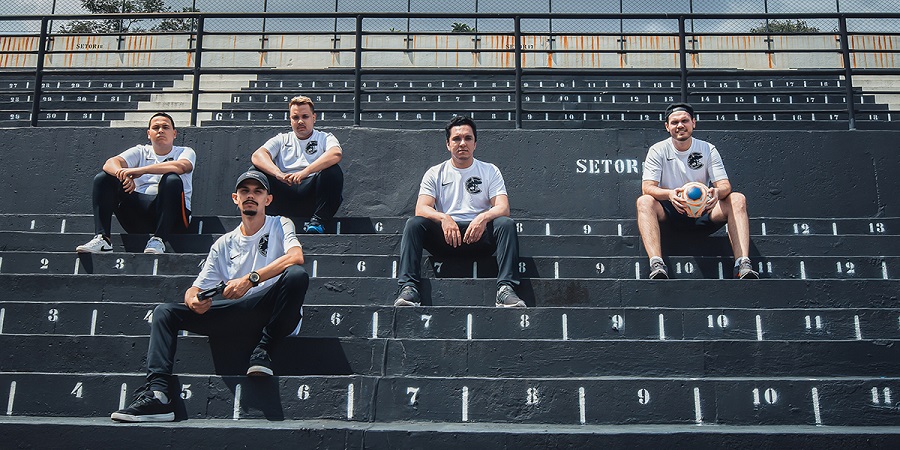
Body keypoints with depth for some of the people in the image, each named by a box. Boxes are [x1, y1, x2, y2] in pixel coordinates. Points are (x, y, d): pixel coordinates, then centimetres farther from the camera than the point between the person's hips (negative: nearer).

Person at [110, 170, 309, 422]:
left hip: (273, 313, -4)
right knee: (165, 312, -6)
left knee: (296, 275, -33)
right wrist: (194, 301, -11)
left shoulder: (280, 225, 10)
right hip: (235, 316, 4)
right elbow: (196, 289, 15)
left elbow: (296, 257, -13)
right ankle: (157, 394, -20)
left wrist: (250, 279, -24)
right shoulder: (224, 244, 21)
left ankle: (263, 351, -18)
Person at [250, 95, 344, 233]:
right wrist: (278, 174, -21)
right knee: (255, 173, -18)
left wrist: (305, 172, -25)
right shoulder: (281, 139, 22)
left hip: (311, 192, -1)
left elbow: (336, 154, -11)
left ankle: (317, 220, -25)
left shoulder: (325, 138, 15)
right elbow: (257, 155, 2)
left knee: (333, 171, -28)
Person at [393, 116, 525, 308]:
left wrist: (484, 218, -26)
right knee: (414, 223, -26)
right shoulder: (435, 173, 12)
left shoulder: (490, 171, 12)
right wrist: (443, 218, -25)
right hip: (444, 236, 0)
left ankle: (506, 288, -36)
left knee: (506, 224, -28)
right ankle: (408, 288, -34)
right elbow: (421, 209, -2)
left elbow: (503, 208, -1)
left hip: (479, 235, 0)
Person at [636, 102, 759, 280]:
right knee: (644, 201, -31)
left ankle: (743, 265, -33)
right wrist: (669, 194, -36)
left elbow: (725, 185, -5)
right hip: (670, 213, -1)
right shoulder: (658, 150, 0)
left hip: (703, 212, 2)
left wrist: (717, 192, -32)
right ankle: (656, 264, -44)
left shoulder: (708, 150, 4)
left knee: (738, 199, -22)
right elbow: (647, 187, -12)